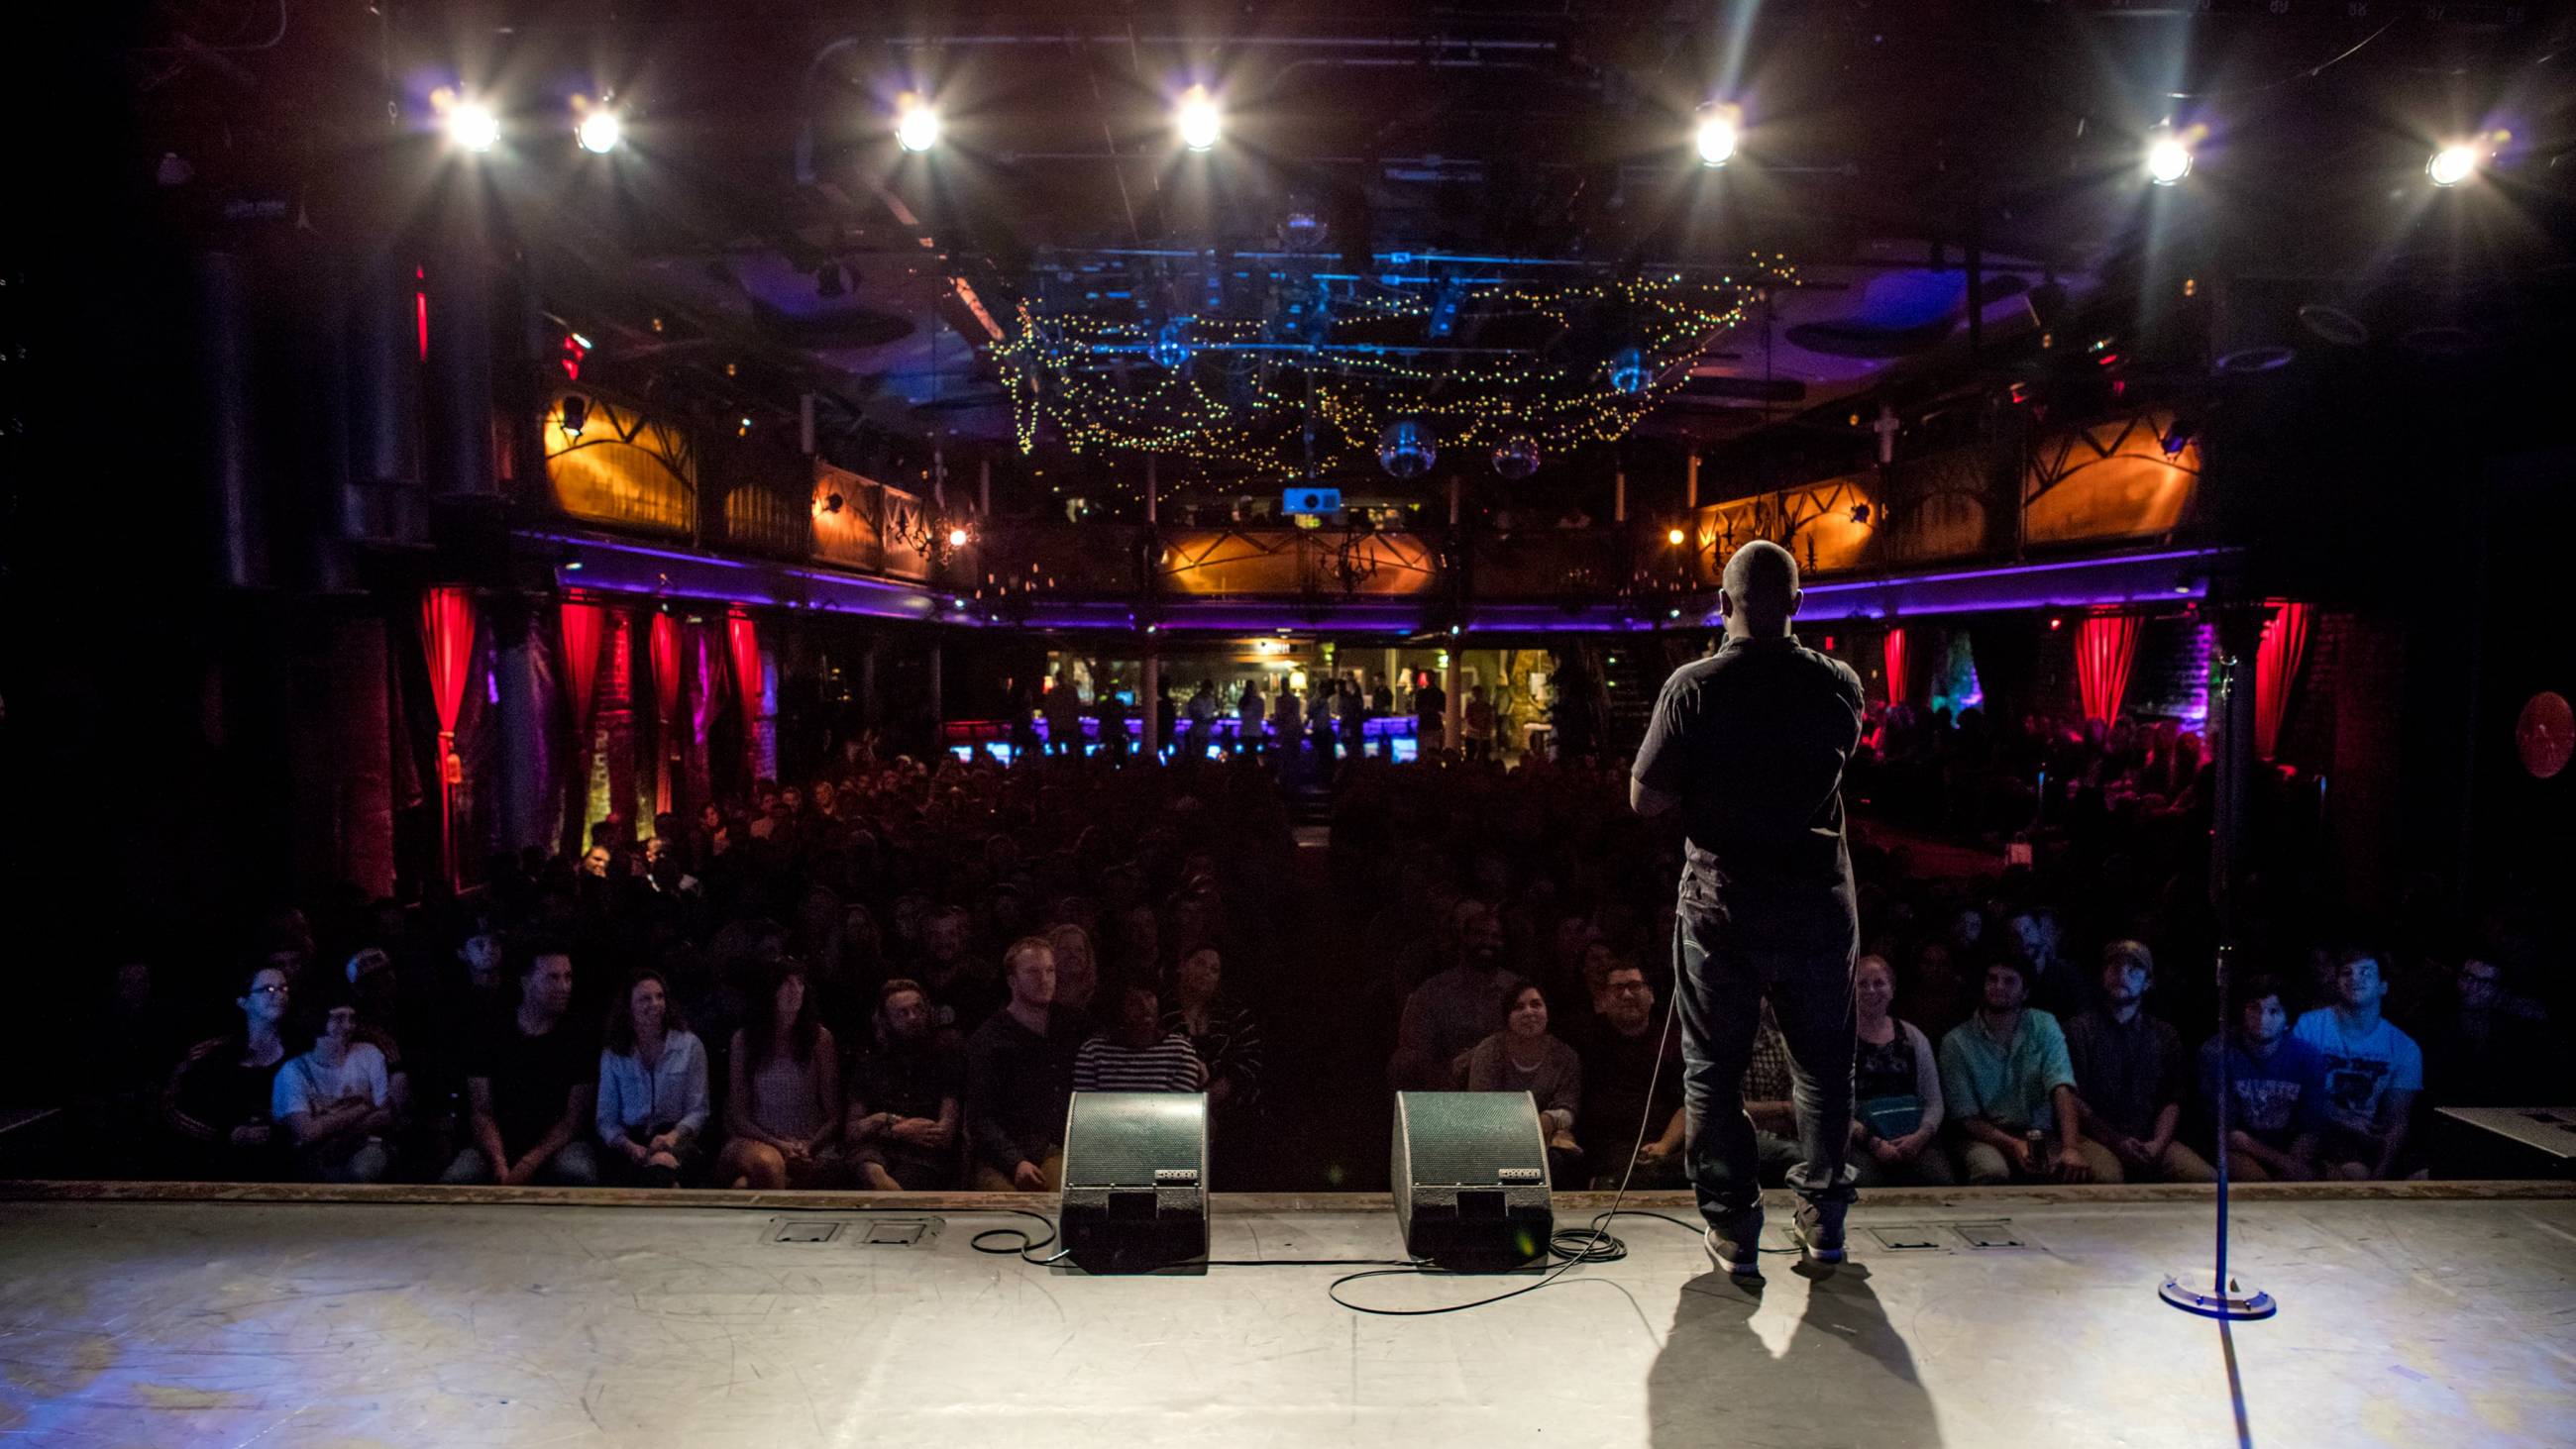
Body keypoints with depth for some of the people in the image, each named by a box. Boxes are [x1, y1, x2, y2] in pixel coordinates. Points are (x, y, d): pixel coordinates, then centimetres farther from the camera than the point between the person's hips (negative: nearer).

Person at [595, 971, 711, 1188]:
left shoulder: (689, 1044, 8)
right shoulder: (613, 1054, 11)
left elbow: (698, 1110, 5)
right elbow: (605, 1119, 8)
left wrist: (673, 1136, -16)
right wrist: (629, 1147, -13)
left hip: (677, 1138, -1)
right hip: (632, 1140, 1)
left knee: (662, 1160, -40)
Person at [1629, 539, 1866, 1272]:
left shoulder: (1692, 688, -12)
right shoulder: (1840, 684, -3)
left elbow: (1644, 798, -8)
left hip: (1723, 902, -2)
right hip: (1819, 900, 3)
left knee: (1714, 1067, 10)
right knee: (1822, 1062, 16)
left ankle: (1734, 1228, 14)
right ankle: (1824, 1217, 25)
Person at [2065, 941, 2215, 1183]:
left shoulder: (2166, 1035, 19)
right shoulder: (2079, 1030, 7)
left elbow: (2172, 1101, 9)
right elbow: (2074, 1100, -1)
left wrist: (2158, 1143, -10)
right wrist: (2116, 1142, -13)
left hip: (2151, 1141, 4)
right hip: (2097, 1140, -4)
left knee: (2208, 1179, -25)